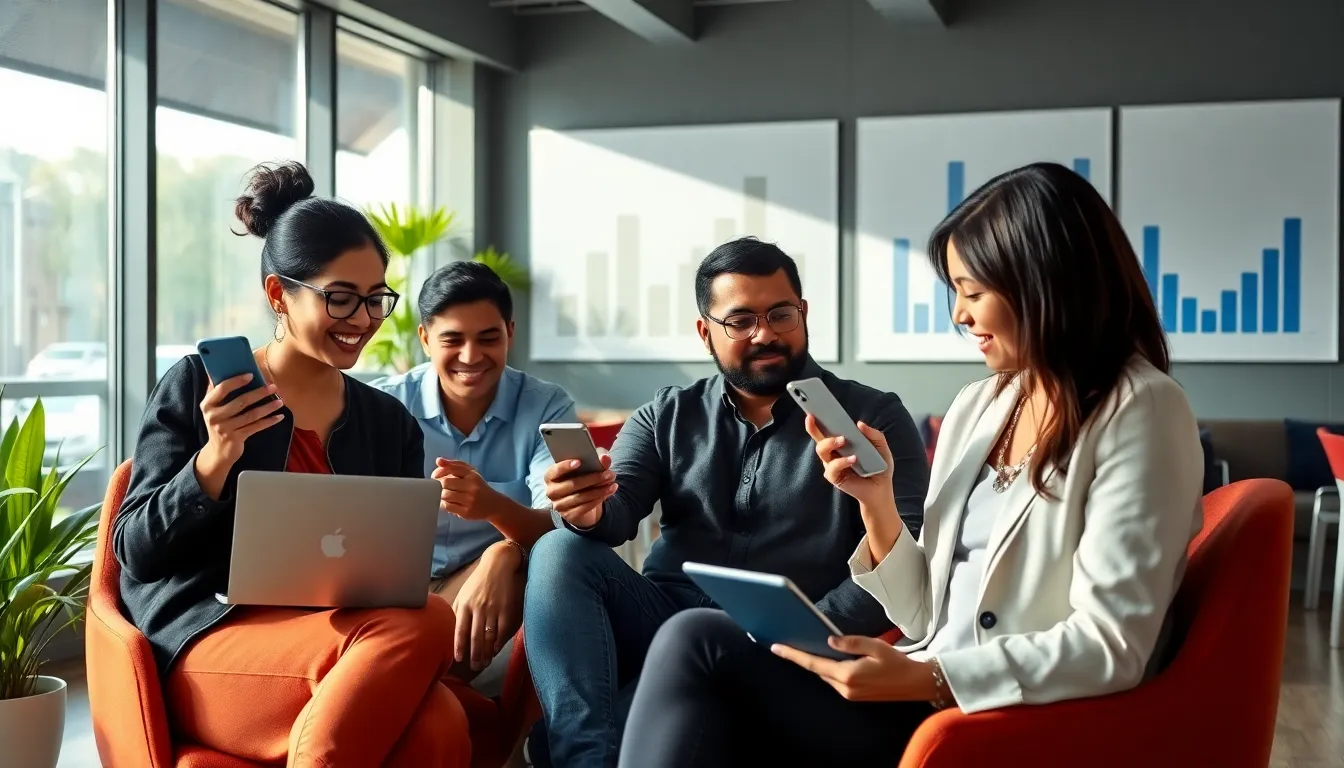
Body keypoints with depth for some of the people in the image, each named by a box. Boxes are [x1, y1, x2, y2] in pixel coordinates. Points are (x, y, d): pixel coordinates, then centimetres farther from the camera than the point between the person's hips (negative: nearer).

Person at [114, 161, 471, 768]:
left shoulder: (389, 422, 15)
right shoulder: (198, 385, 4)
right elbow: (136, 553, 0)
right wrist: (215, 458, -16)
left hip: (337, 634, 3)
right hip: (207, 640, -3)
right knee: (425, 626, -31)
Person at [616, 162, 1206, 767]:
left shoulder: (1140, 413, -9)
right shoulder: (974, 409, 12)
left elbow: (1111, 649, -16)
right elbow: (928, 618, 12)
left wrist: (926, 678, -22)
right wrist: (876, 501, -3)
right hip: (932, 698, 7)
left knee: (701, 644, -17)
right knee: (691, 638, -17)